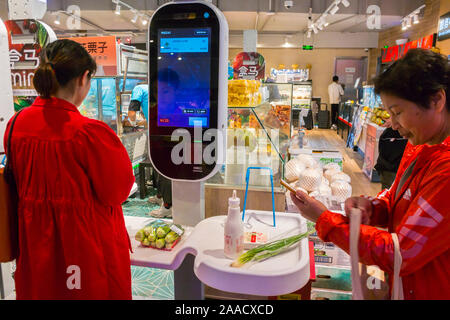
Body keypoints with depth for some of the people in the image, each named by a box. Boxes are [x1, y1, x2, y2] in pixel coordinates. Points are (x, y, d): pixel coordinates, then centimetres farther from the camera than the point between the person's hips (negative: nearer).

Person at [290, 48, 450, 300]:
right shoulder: (419, 144, 0)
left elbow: (399, 255, -27)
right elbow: (395, 199, 9)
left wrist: (324, 219, -21)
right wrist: (370, 206, -14)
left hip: (426, 291, -7)